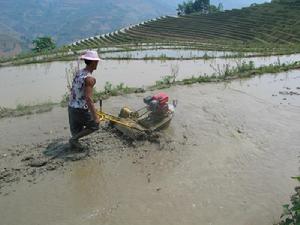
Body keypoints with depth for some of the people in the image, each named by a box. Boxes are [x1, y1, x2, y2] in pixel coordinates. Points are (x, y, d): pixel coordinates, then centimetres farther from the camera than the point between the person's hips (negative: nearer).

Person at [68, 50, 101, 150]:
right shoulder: (90, 78, -20)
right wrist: (95, 116, -23)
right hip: (81, 110, -8)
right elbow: (88, 98, -26)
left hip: (71, 107, 8)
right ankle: (74, 139, 10)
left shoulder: (78, 73, 7)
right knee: (95, 125, 14)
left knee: (76, 130, 23)